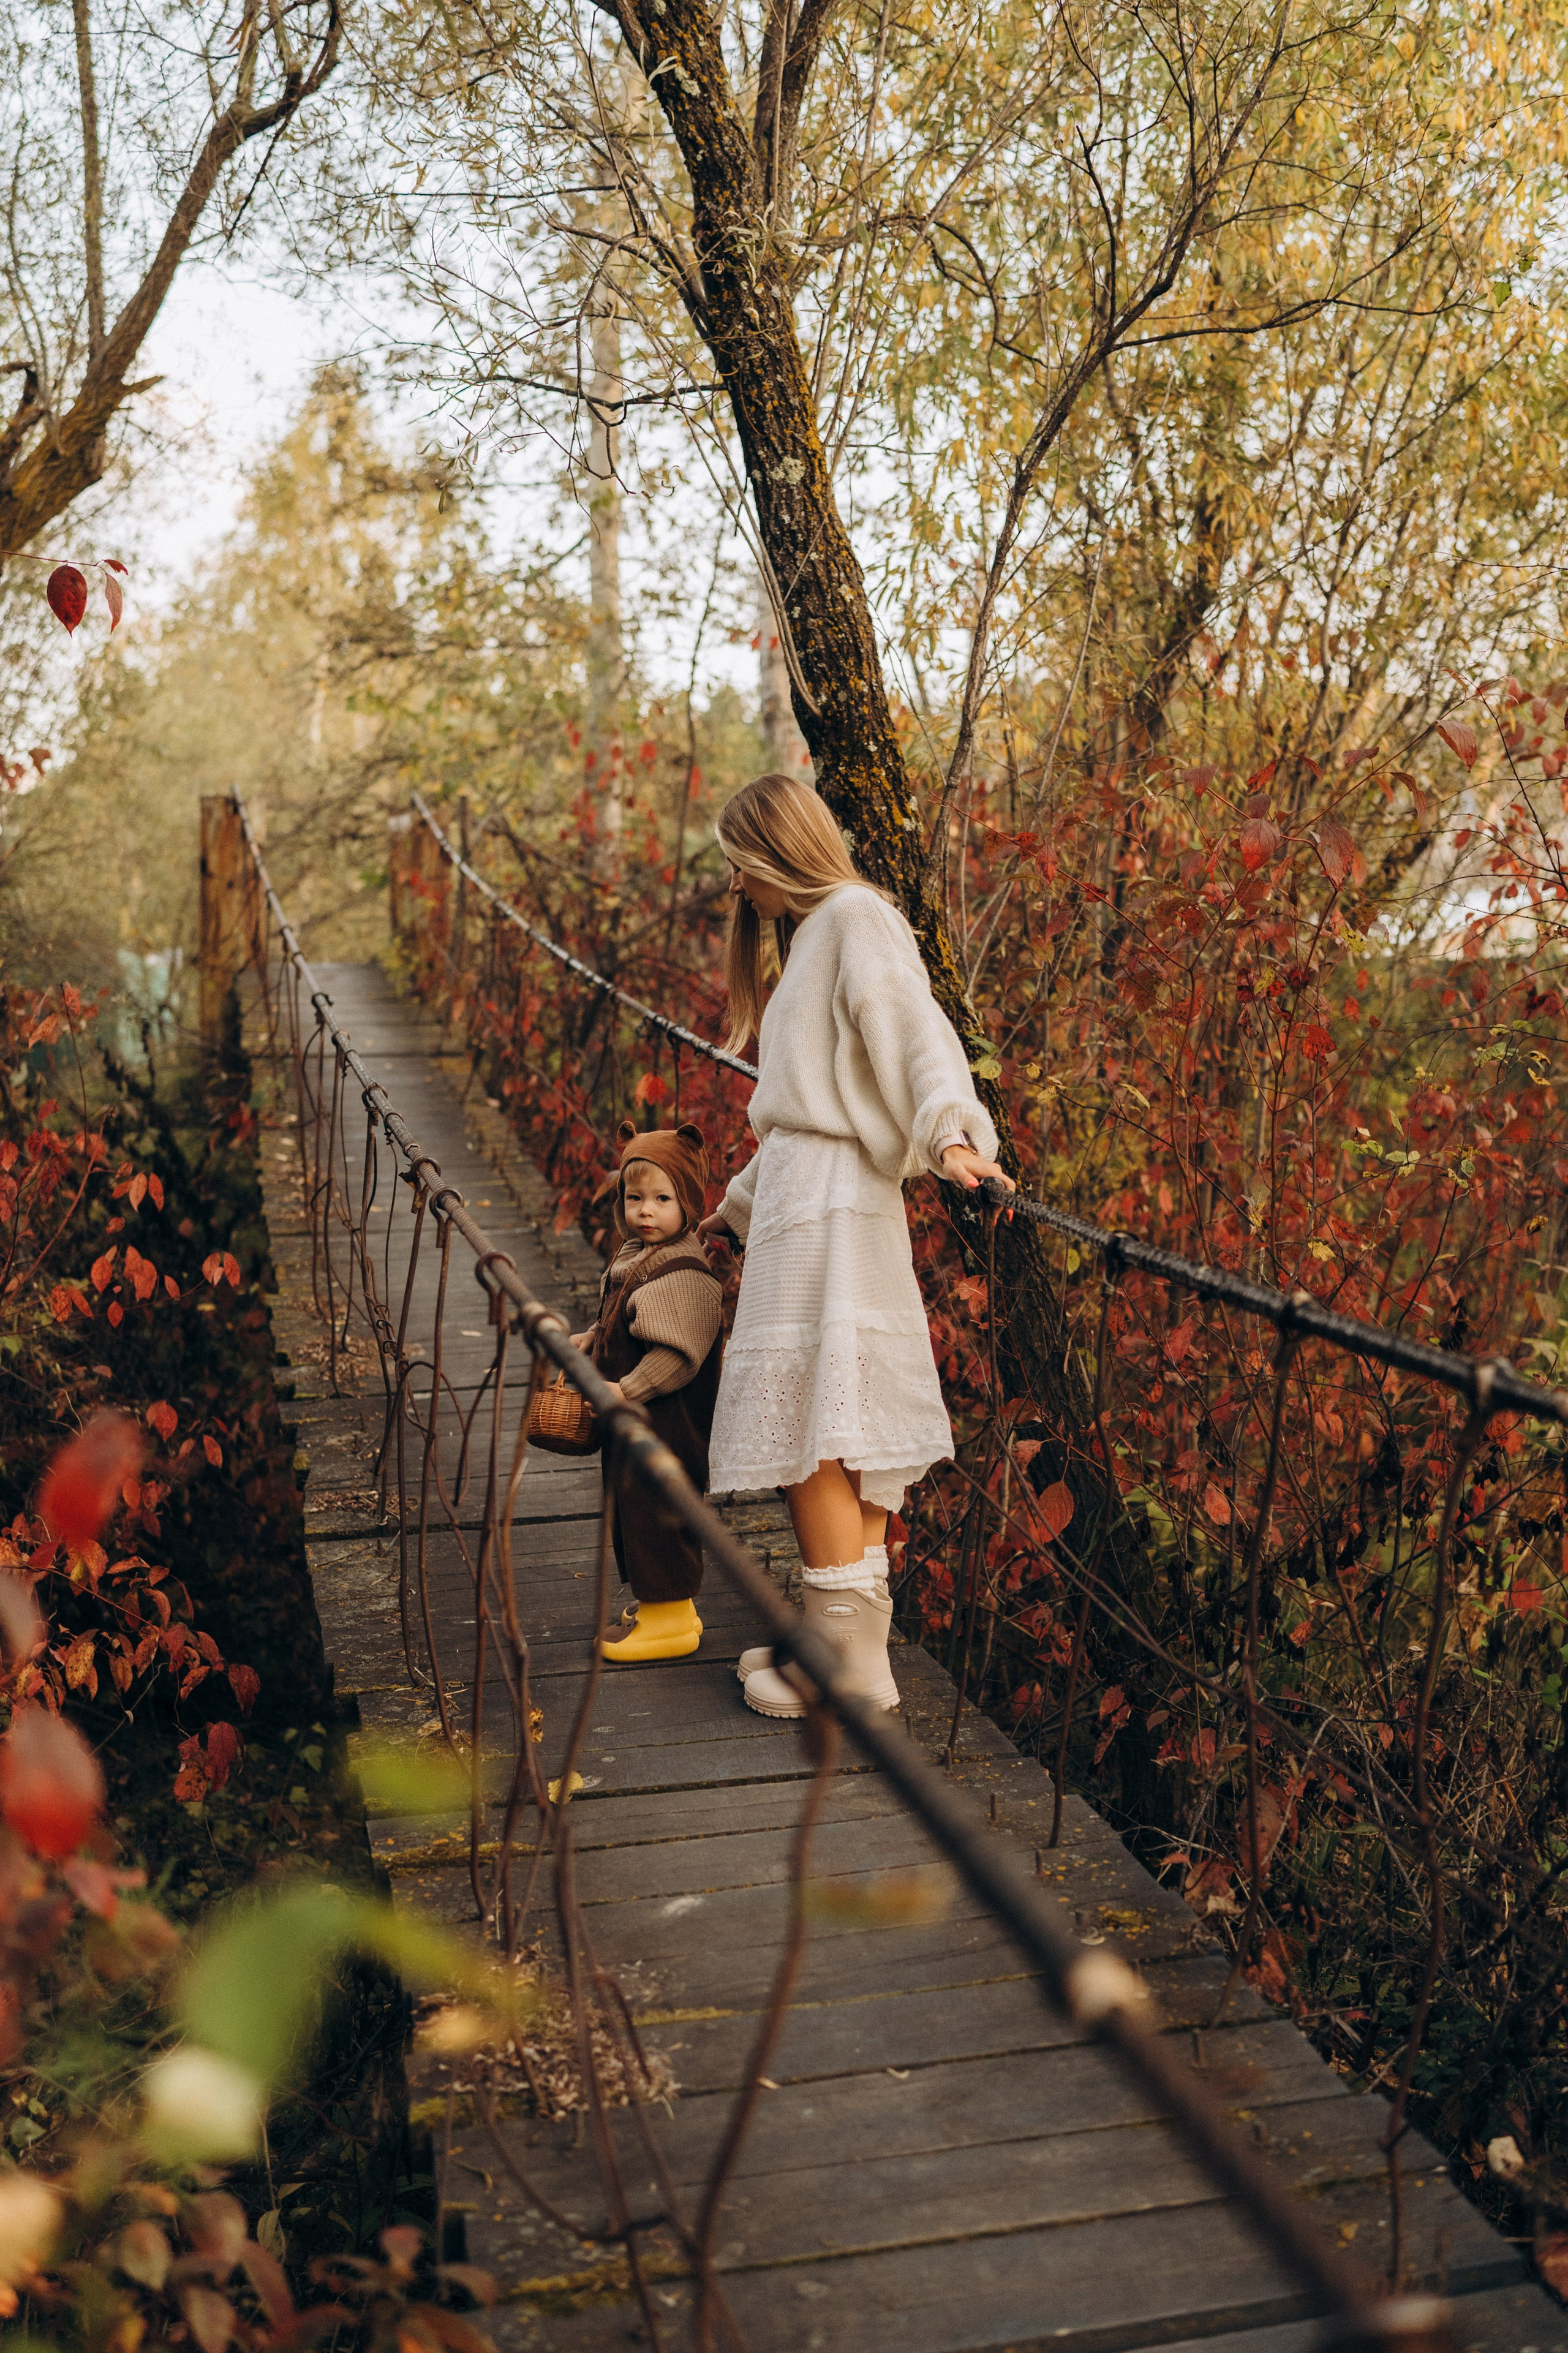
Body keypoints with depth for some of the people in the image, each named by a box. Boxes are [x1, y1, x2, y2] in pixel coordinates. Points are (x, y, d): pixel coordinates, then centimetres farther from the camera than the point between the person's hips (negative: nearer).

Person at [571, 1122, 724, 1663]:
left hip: (666, 1428, -10)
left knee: (654, 1512, -4)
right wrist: (589, 1341, 12)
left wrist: (628, 1390, -29)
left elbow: (676, 1355, -26)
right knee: (631, 1508, 19)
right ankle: (662, 1601, 33)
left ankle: (670, 1617, 8)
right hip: (631, 1423, 10)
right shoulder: (635, 1256, 10)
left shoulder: (684, 1273, -21)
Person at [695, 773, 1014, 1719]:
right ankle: (857, 1638, 12)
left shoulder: (857, 916, -4)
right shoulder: (813, 933, 26)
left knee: (807, 1423, -12)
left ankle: (848, 1658, -9)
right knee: (841, 1425, 8)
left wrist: (951, 1129, -38)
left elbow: (914, 1030, -21)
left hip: (830, 1201, -10)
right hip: (803, 1196, 10)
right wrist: (743, 1200, 40)